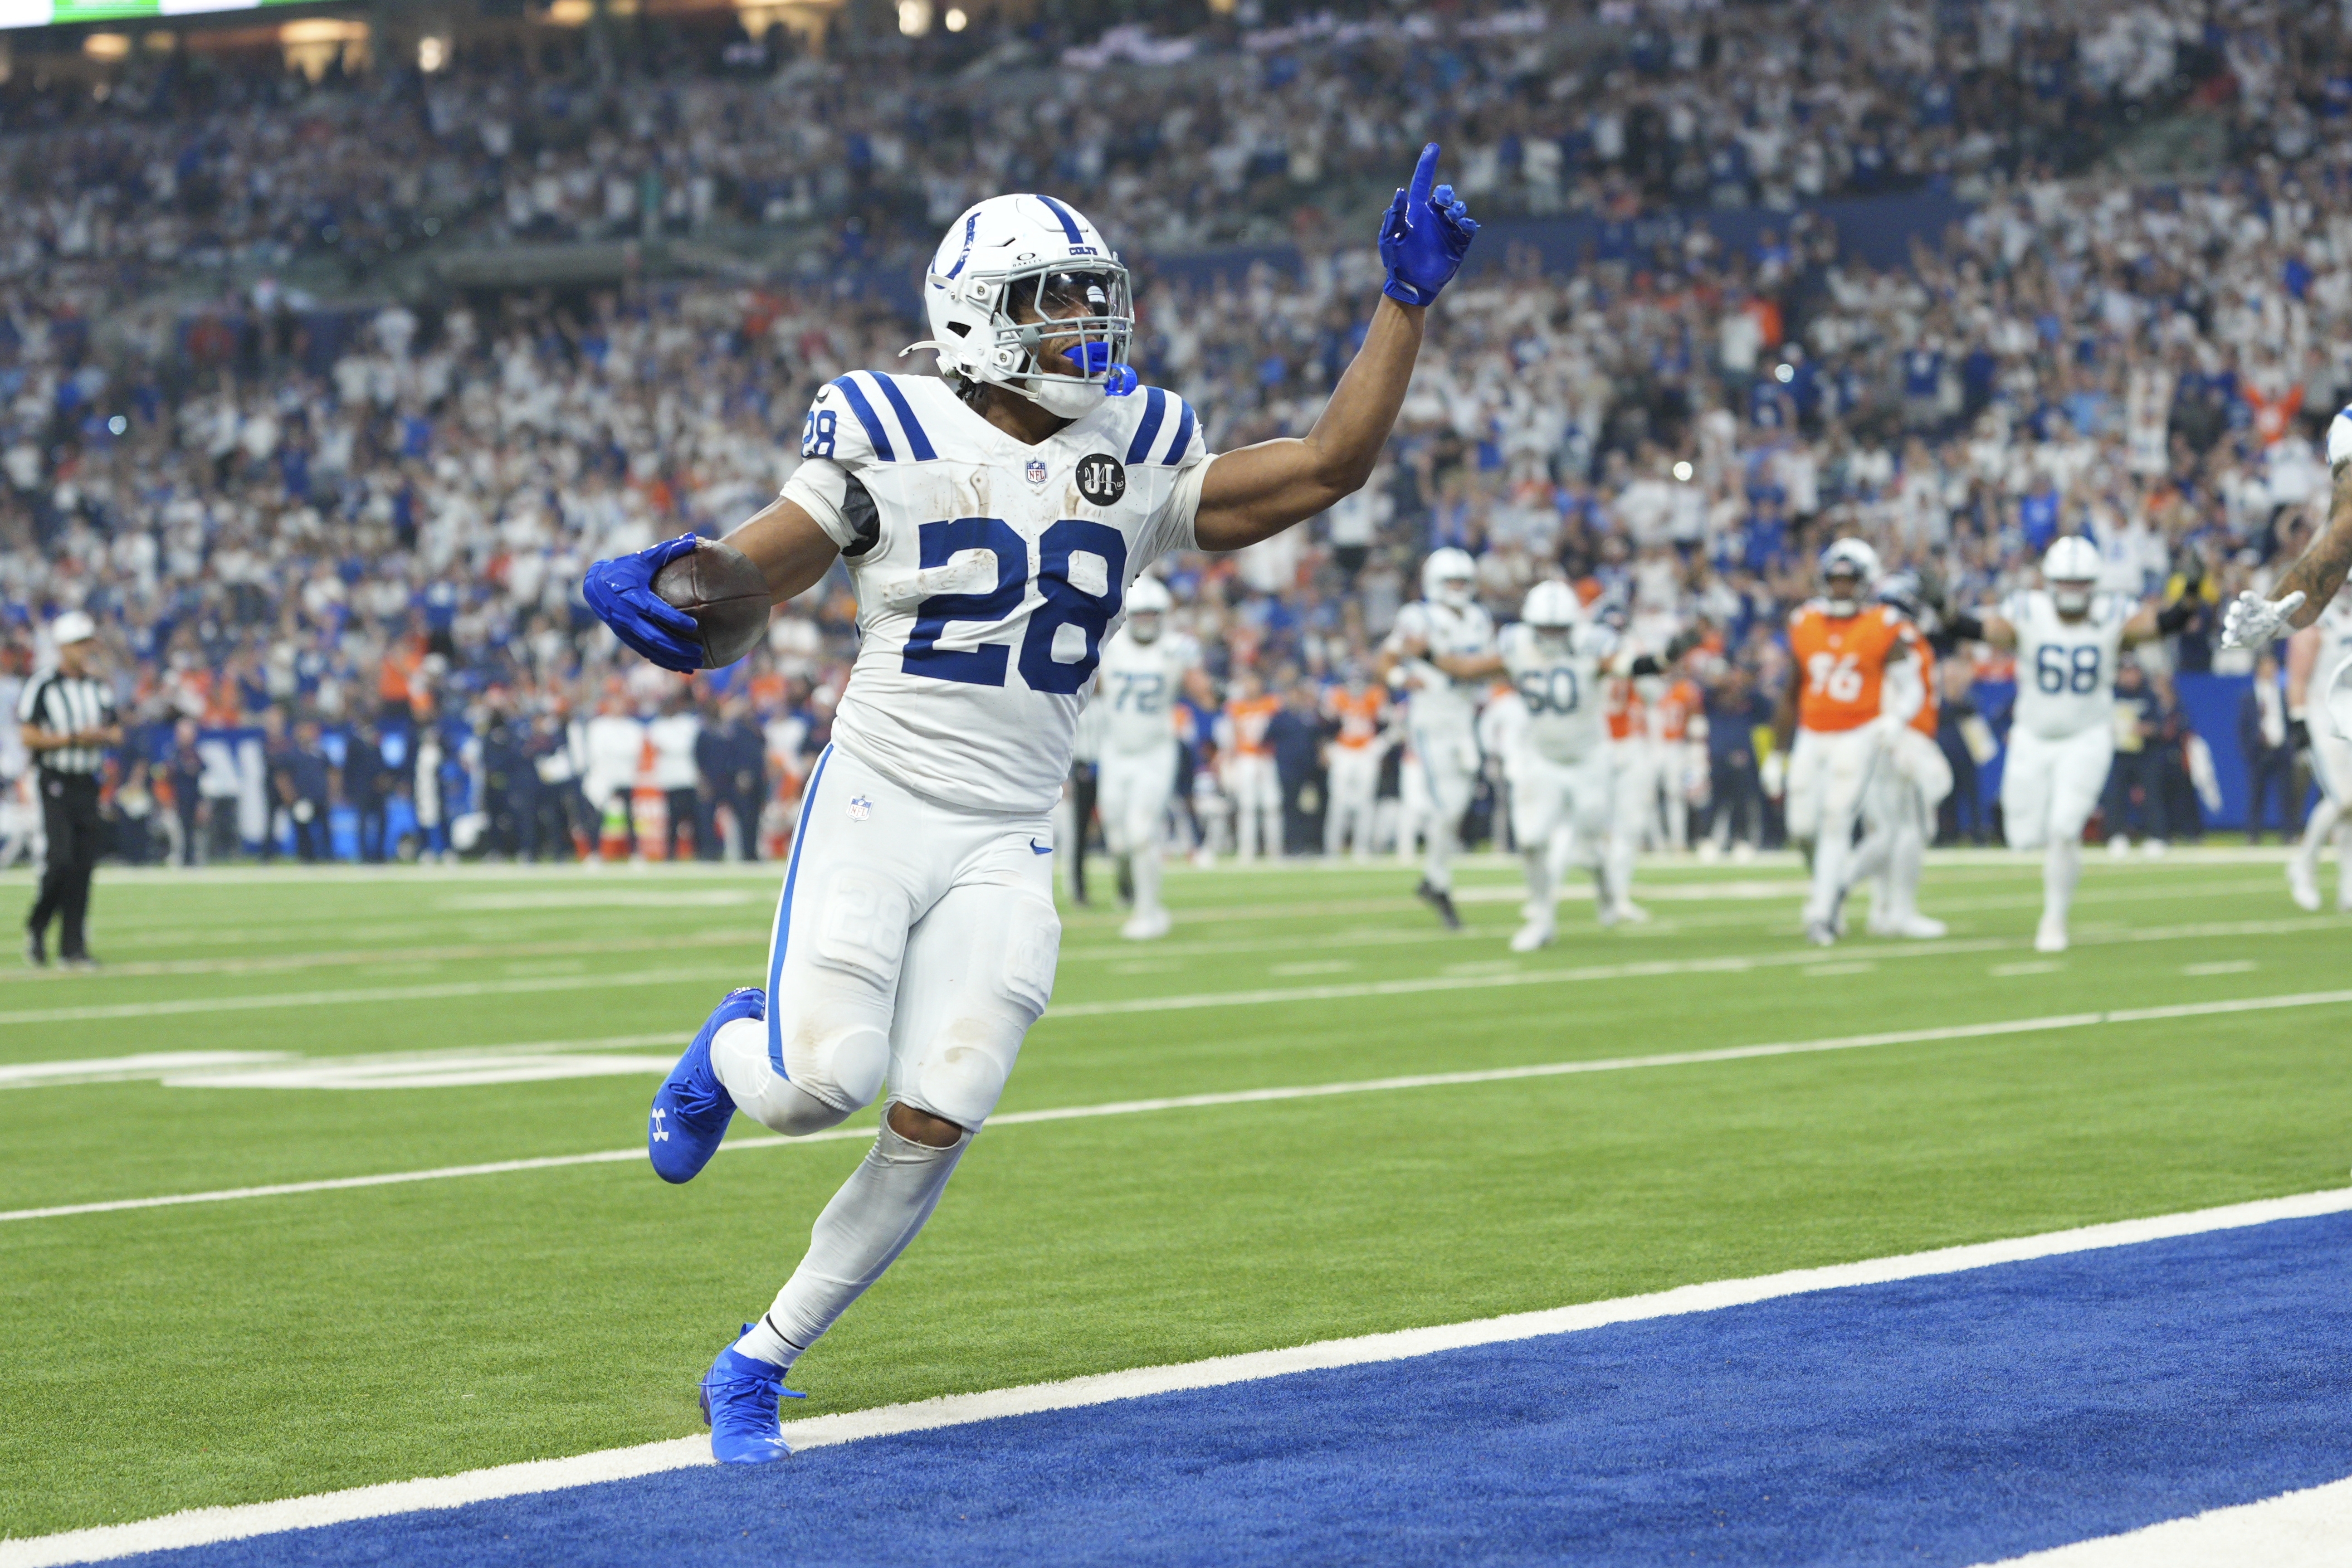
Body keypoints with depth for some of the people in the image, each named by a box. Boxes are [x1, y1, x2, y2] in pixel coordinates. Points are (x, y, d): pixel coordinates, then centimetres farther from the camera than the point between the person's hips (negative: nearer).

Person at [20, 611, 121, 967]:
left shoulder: (100, 688, 12)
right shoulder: (42, 687, -7)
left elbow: (116, 732, 17)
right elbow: (29, 737, -11)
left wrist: (102, 736, -6)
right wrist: (74, 739, -17)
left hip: (88, 784, 5)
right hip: (55, 782, -5)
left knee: (84, 864, 1)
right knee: (62, 857, -16)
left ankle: (73, 947, 6)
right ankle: (36, 927, 6)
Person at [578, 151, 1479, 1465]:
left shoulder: (1136, 457, 6)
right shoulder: (887, 439, -5)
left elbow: (1329, 467, 5)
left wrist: (1408, 302, 0)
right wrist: (643, 588, -28)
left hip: (1006, 847, 3)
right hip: (874, 810, -3)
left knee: (932, 1131, -6)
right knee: (821, 1087, -18)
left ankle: (759, 1365, 10)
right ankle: (733, 1050, 22)